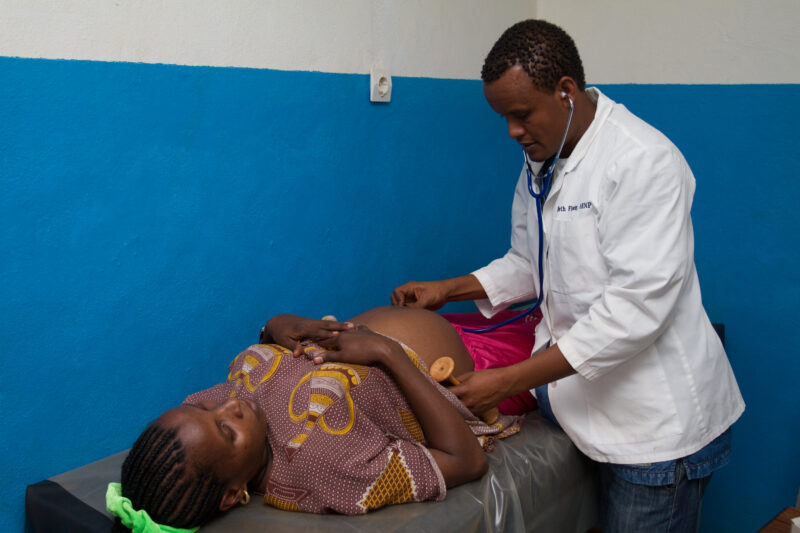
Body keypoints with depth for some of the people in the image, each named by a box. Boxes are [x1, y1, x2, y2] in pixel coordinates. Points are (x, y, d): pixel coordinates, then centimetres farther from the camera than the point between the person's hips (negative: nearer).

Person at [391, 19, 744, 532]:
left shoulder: (646, 162, -21)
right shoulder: (541, 162, 8)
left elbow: (636, 306, -27)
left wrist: (512, 380, -27)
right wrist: (448, 289, 2)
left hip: (658, 418, -7)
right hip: (597, 407, 7)